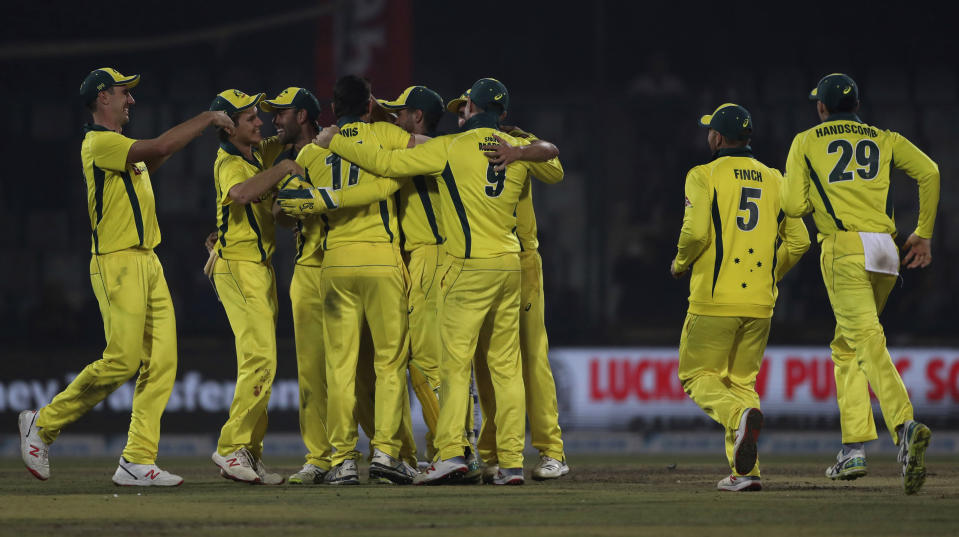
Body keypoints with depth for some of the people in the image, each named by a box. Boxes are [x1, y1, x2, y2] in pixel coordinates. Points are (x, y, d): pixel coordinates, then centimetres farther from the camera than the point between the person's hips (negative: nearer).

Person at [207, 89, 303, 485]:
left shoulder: (258, 152, 11)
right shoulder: (228, 163, -16)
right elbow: (241, 192, -39)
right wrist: (283, 169, -28)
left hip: (261, 268, 10)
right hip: (238, 269, -10)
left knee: (259, 362, 10)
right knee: (260, 359, -18)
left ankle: (249, 453, 14)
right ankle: (231, 448, -17)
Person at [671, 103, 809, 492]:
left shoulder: (704, 175, -3)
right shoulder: (774, 179, 12)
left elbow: (696, 232, -15)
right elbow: (798, 241, 8)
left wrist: (680, 264, 4)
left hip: (714, 299, -5)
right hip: (760, 301, 5)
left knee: (698, 376, 6)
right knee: (742, 380, 15)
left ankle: (741, 415, -26)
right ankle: (745, 471, 2)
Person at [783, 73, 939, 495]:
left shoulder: (806, 142, 12)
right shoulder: (884, 139, 19)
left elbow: (793, 205, 4)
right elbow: (929, 171, 3)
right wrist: (924, 234, 9)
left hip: (843, 248, -5)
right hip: (887, 252, 5)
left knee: (867, 341, -19)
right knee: (846, 346, 20)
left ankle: (905, 425, -43)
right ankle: (853, 448, 13)